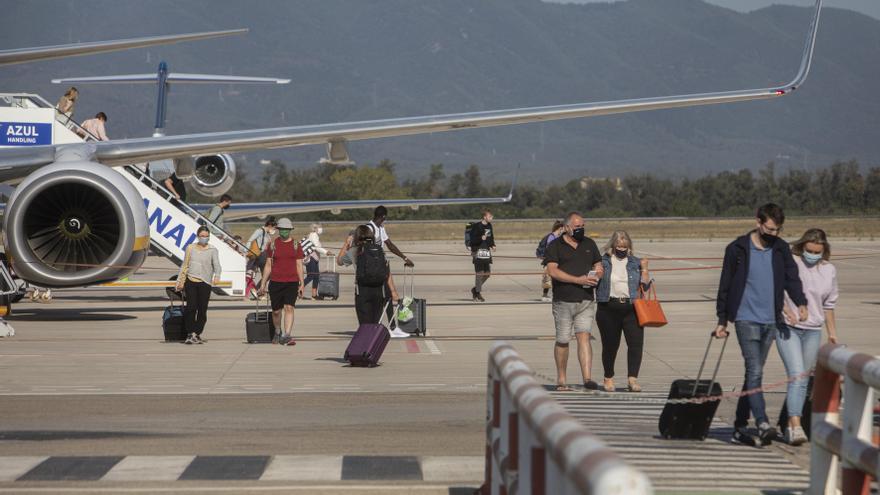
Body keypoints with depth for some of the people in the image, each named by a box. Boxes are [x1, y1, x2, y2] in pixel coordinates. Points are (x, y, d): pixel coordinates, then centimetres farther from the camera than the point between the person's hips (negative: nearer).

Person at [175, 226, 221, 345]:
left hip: (205, 283, 0)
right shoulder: (190, 248, 12)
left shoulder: (212, 250, 6)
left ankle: (197, 334, 13)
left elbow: (216, 265, -7)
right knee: (191, 307, -12)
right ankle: (190, 334, -7)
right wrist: (180, 281, 14)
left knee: (202, 310, 1)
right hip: (190, 281, 0)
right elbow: (184, 265, 17)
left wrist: (216, 276, -27)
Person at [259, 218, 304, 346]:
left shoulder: (296, 245, 6)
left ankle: (287, 336, -20)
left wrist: (301, 284, 0)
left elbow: (299, 266, 5)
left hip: (292, 282, -1)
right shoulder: (273, 245, 7)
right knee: (276, 311, 6)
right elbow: (268, 265, 9)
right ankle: (277, 332, 31)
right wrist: (263, 284, 6)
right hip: (275, 282, 1)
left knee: (289, 307, -15)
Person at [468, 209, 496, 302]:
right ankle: (478, 294, 3)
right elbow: (472, 240, -12)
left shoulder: (489, 226, 12)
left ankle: (475, 289, 25)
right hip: (478, 252, -7)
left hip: (487, 252, 7)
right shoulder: (476, 226, -11)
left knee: (487, 273, 8)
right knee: (479, 273, -6)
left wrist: (492, 245, 5)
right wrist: (481, 238, -28)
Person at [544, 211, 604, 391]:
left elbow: (598, 267, 20)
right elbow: (553, 271, -12)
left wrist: (596, 276, -6)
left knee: (584, 336, -11)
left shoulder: (589, 244, 15)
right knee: (562, 341, 5)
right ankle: (561, 379, 17)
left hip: (586, 301, 2)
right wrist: (579, 280, -18)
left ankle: (587, 378, -19)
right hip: (563, 301, -2)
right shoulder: (555, 246, 0)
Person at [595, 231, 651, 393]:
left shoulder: (635, 263, 12)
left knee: (636, 342, -13)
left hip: (632, 308, 1)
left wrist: (644, 270, -2)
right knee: (610, 344, 6)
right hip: (609, 308, -1)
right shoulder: (603, 262, 7)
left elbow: (644, 286, 10)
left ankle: (632, 378, -15)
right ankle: (608, 378, 23)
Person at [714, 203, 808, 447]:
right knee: (755, 372, -15)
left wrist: (801, 303, -20)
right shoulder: (738, 249, -3)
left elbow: (791, 278, -1)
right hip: (746, 319, -4)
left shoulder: (781, 250, 7)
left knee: (754, 373, 10)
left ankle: (740, 426, 17)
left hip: (770, 321, 4)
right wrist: (722, 321, 4)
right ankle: (762, 424, -23)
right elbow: (725, 286, 3)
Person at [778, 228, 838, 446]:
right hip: (787, 329, -5)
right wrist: (784, 308, -21)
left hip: (812, 331, 5)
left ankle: (790, 427, 16)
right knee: (796, 375, -17)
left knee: (803, 379, 7)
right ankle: (796, 426, -23)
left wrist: (832, 332, 19)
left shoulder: (829, 271, 7)